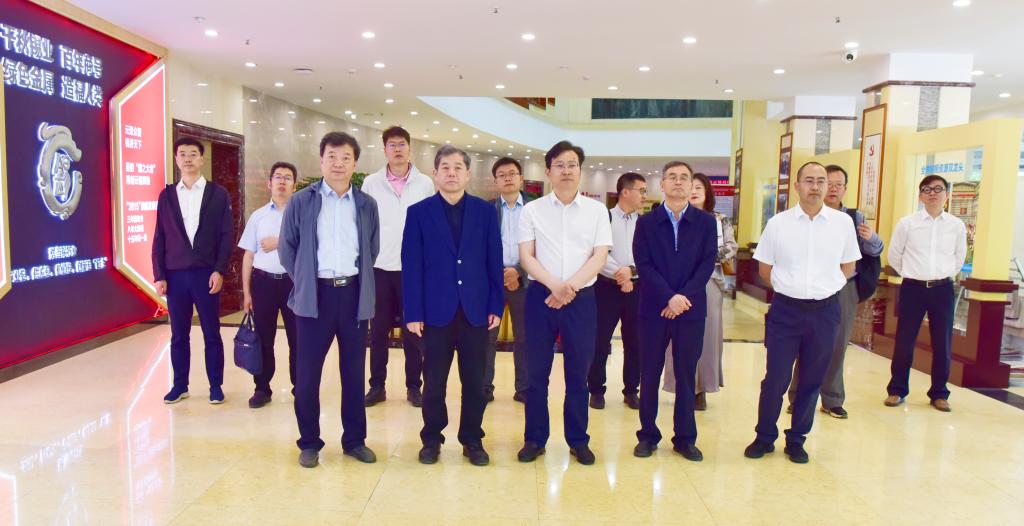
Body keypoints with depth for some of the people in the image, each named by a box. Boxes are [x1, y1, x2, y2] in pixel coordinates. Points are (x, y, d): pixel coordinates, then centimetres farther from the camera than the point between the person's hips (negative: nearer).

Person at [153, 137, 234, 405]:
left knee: (212, 334, 5)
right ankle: (180, 385, 20)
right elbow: (159, 239, 7)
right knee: (178, 335, 9)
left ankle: (215, 386, 14)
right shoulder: (167, 195, 9)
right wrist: (159, 276, 1)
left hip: (206, 273, -2)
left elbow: (227, 235, -1)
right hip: (175, 275, 2)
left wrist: (219, 271, -10)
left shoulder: (218, 194, 2)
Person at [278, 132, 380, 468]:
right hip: (315, 295, -2)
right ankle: (309, 443, 18)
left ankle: (355, 440, 21)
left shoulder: (366, 204, 7)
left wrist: (358, 280, 11)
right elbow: (286, 248, 6)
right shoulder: (301, 201, 1)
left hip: (354, 294, 2)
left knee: (354, 371, 8)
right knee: (307, 372, 3)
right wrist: (304, 281, 4)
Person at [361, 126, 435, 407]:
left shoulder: (425, 184, 2)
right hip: (379, 267, 1)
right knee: (378, 331, 7)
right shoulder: (371, 183, 3)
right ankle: (377, 386, 18)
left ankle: (413, 386, 17)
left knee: (413, 331, 6)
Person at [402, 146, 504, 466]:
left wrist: (496, 305, -1)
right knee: (434, 381, 9)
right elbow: (411, 266, -2)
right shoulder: (418, 212, 2)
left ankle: (472, 439, 23)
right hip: (436, 310, -1)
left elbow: (494, 261, 5)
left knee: (474, 381, 9)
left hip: (476, 309, 1)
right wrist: (413, 313, -6)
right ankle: (431, 438, 25)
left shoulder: (485, 211, 6)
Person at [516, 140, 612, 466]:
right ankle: (535, 439, 19)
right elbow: (526, 256, -2)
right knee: (536, 372, 6)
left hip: (582, 299, 0)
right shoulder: (532, 210, 3)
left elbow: (600, 257, -1)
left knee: (578, 373, 8)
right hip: (540, 297, 0)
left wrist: (570, 286, -14)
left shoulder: (597, 210, 4)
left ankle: (578, 440, 21)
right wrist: (554, 285, -16)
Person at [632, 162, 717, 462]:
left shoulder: (706, 222, 6)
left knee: (687, 375, 8)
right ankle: (648, 435, 18)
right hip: (654, 308, 0)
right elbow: (643, 264, -6)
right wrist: (670, 297, -17)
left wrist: (684, 296, -15)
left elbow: (708, 263, -3)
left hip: (691, 309, 1)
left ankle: (685, 438, 19)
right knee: (650, 375, 6)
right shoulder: (646, 222, 3)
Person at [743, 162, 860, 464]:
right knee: (775, 378, 3)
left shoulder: (843, 222, 0)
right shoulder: (777, 223, -2)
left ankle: (796, 440, 27)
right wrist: (789, 288, 6)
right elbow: (764, 269, 7)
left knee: (811, 380, 11)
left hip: (824, 311, 1)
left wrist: (824, 288, 7)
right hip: (785, 309, -1)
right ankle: (765, 437, 21)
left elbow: (848, 267, 12)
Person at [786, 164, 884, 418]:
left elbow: (875, 250, 1)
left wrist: (870, 238, -20)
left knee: (837, 347, 12)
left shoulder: (855, 217, 5)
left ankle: (832, 400, 25)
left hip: (844, 290, 3)